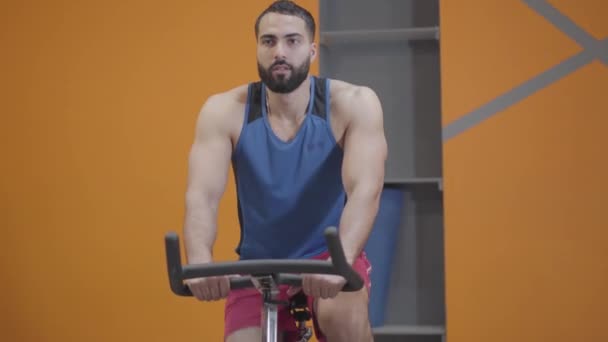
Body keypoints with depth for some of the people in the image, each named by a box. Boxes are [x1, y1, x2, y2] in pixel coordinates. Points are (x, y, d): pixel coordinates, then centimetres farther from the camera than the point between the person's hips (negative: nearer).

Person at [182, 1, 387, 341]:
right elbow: (203, 196, -24)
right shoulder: (225, 111, -11)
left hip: (331, 258, -2)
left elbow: (365, 190, -28)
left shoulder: (354, 104, -15)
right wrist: (200, 262, -45)